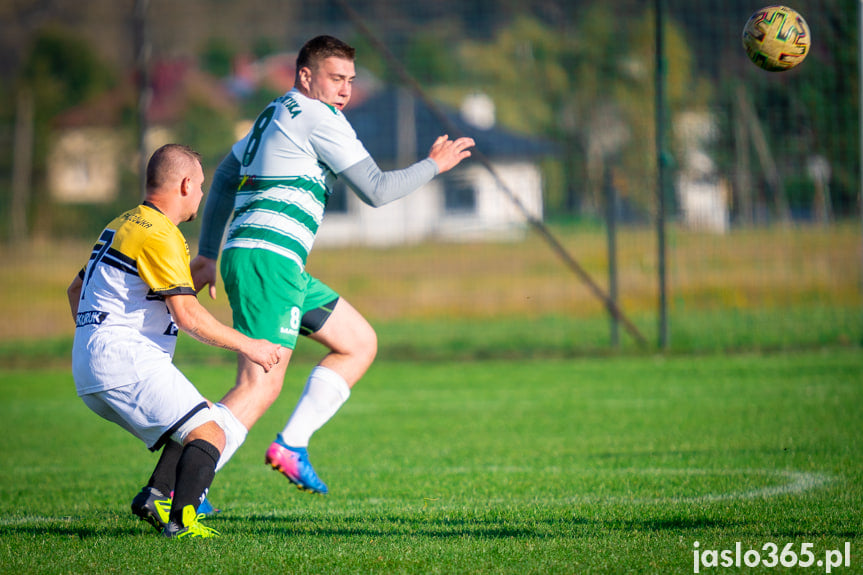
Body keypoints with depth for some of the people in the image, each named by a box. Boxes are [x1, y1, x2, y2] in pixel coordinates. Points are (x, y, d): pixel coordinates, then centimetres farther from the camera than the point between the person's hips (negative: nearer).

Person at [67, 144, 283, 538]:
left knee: (197, 423, 18)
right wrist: (247, 346, -10)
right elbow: (187, 314, -19)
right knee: (209, 436, -13)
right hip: (126, 363, -10)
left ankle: (155, 497, 0)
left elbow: (75, 290, 30)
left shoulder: (122, 225, 20)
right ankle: (181, 519, -30)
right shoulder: (158, 235, -12)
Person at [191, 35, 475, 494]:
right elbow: (375, 190, -7)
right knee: (261, 385, -16)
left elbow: (223, 178, 29)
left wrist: (207, 254, 29)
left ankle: (291, 445, 8)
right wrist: (433, 166, 6)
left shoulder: (277, 114, 22)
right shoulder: (317, 116, -7)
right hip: (268, 260, -10)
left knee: (360, 343, 15)